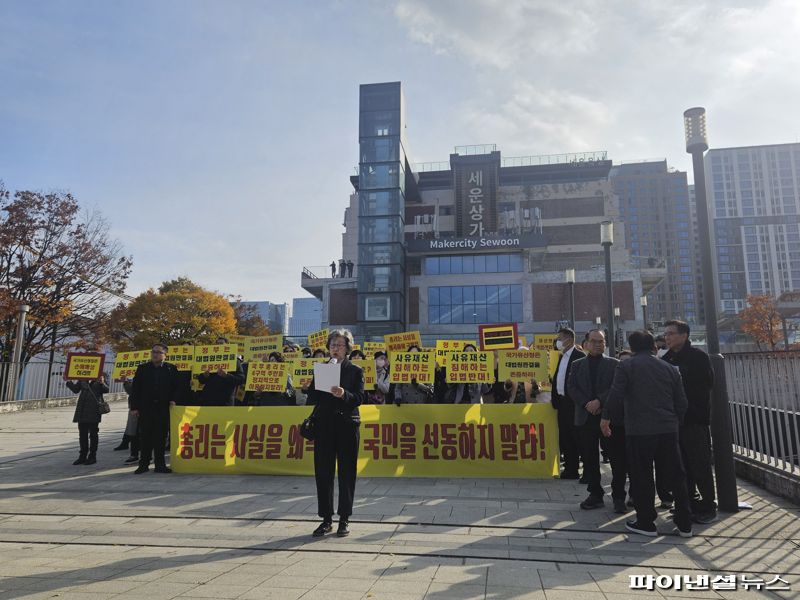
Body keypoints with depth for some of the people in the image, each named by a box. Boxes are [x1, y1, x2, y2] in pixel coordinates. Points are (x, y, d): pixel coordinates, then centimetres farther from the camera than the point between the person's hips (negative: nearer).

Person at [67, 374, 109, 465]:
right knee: (82, 433, 11)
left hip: (94, 410, -5)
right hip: (82, 410, 5)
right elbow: (76, 389, 17)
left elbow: (106, 390, -10)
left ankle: (92, 457, 11)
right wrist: (68, 381, 6)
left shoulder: (100, 377, -2)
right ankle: (82, 456, 22)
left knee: (93, 433, 2)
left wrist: (102, 383, -28)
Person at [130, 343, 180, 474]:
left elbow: (177, 387, 8)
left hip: (163, 408, 0)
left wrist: (173, 400, -7)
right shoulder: (142, 368, 8)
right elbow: (135, 388, 5)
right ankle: (144, 464, 13)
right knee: (145, 437, 4)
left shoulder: (171, 369, 6)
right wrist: (134, 407, -2)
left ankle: (160, 464, 11)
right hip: (145, 408, 0)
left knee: (161, 437, 4)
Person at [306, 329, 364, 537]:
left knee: (346, 472, 2)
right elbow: (312, 397, 6)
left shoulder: (355, 371, 4)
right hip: (324, 425, 2)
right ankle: (326, 519, 16)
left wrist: (344, 394, -25)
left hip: (347, 424, -2)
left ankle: (344, 519, 15)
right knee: (323, 472, 4)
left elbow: (359, 398, -7)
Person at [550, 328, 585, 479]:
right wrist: (554, 397, 12)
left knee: (574, 437, -1)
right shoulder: (562, 356, 15)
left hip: (573, 402, -8)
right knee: (564, 438, 12)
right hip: (561, 402, 9)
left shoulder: (579, 356, -11)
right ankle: (570, 469, 20)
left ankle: (572, 471, 7)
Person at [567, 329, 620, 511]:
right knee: (589, 459, 8)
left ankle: (618, 496, 11)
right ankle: (595, 494, 20)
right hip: (585, 417, 2)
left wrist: (599, 401, -17)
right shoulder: (577, 365, 12)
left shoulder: (614, 364, 5)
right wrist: (586, 404, -11)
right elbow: (571, 387, 3)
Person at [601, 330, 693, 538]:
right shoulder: (669, 368, 10)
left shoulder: (626, 366, -3)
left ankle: (646, 523, 14)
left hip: (638, 430, -4)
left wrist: (605, 417, 1)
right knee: (675, 476, 13)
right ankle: (684, 524, 21)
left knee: (642, 478, 6)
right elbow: (681, 402, 11)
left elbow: (616, 395, -11)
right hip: (668, 429, 4)